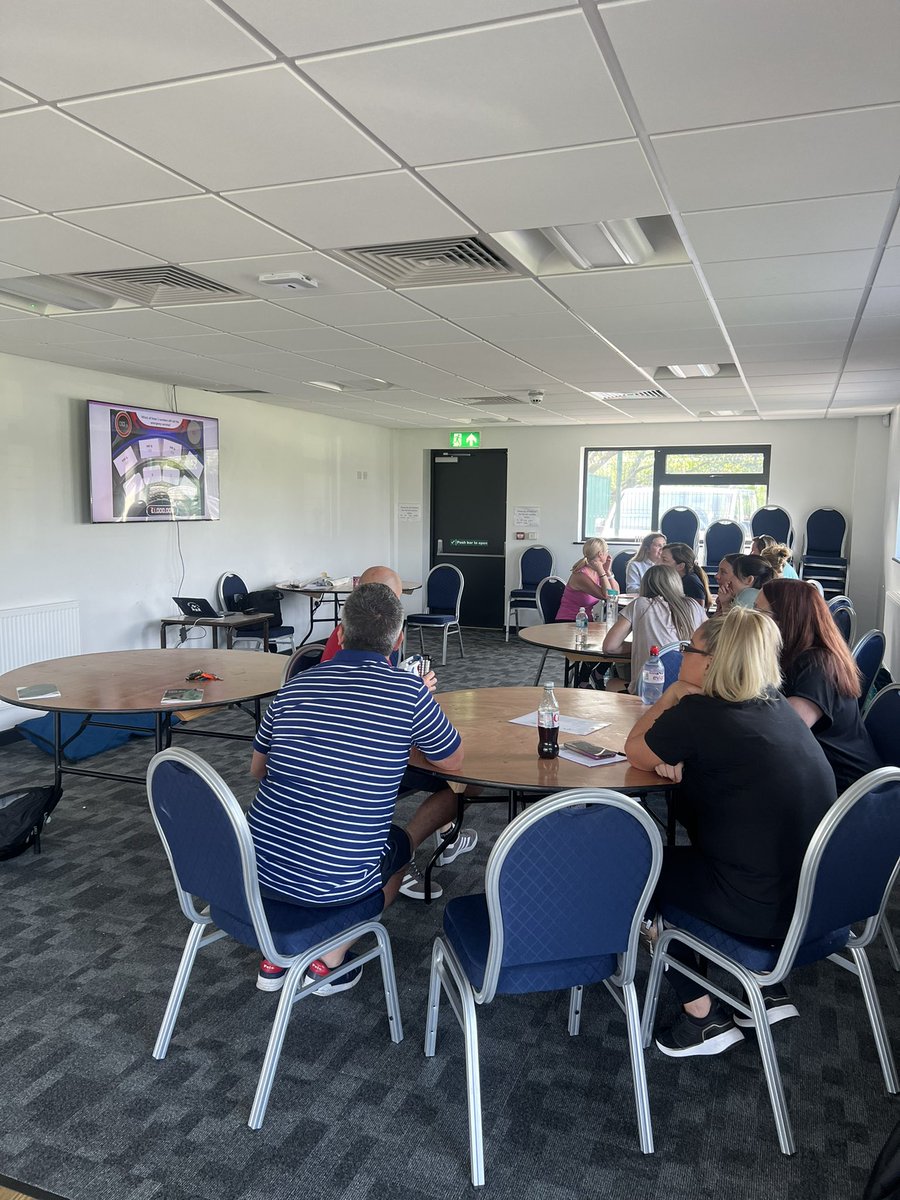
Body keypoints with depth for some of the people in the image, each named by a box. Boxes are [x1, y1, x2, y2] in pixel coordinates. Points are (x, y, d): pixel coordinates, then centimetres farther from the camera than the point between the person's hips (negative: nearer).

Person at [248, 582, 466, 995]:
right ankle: (329, 961, 22)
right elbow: (453, 761, 6)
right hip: (331, 884, -4)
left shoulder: (296, 686, 3)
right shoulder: (408, 691, -11)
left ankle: (275, 959, 29)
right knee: (398, 843, 27)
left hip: (257, 868, 4)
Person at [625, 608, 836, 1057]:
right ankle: (769, 990, 28)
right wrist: (679, 760, 2)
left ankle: (704, 1016, 16)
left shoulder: (697, 714, -17)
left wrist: (670, 696, 6)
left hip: (765, 907, -8)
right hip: (817, 896, 8)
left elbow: (635, 752, 0)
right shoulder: (774, 702, 5)